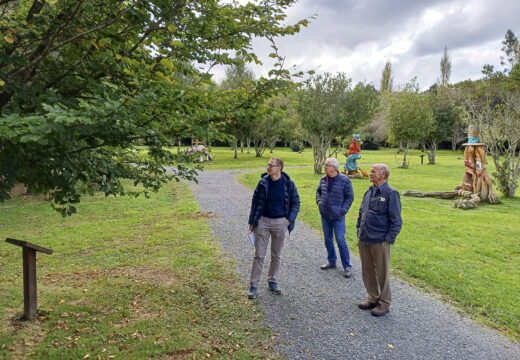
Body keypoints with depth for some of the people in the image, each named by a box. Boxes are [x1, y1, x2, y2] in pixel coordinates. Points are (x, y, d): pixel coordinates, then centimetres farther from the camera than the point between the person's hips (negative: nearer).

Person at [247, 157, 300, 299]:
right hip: (263, 221, 0)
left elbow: (296, 203, 3)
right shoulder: (263, 182, -5)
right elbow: (255, 201, 5)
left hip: (280, 223, 0)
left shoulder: (288, 184, -7)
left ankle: (272, 282, 30)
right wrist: (252, 221, 5)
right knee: (259, 255, 2)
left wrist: (289, 219, -6)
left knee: (276, 255, 13)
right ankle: (254, 285, 12)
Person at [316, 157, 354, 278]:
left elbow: (350, 197, -7)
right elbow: (318, 191, 21)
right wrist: (319, 200, 4)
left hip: (337, 217, -5)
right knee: (328, 240, 15)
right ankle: (331, 262, 31)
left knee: (340, 241, -4)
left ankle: (347, 267, 8)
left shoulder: (345, 180, -11)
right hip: (325, 215, 6)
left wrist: (343, 210, -14)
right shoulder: (323, 179, 4)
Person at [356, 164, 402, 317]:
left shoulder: (391, 193, -11)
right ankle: (373, 299, 33)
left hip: (379, 242, -7)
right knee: (367, 272, 16)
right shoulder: (369, 192, 11)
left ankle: (384, 303, 22)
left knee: (382, 273, 6)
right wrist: (359, 232, 13)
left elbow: (396, 221, -12)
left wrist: (388, 240, -15)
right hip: (363, 241, 7)